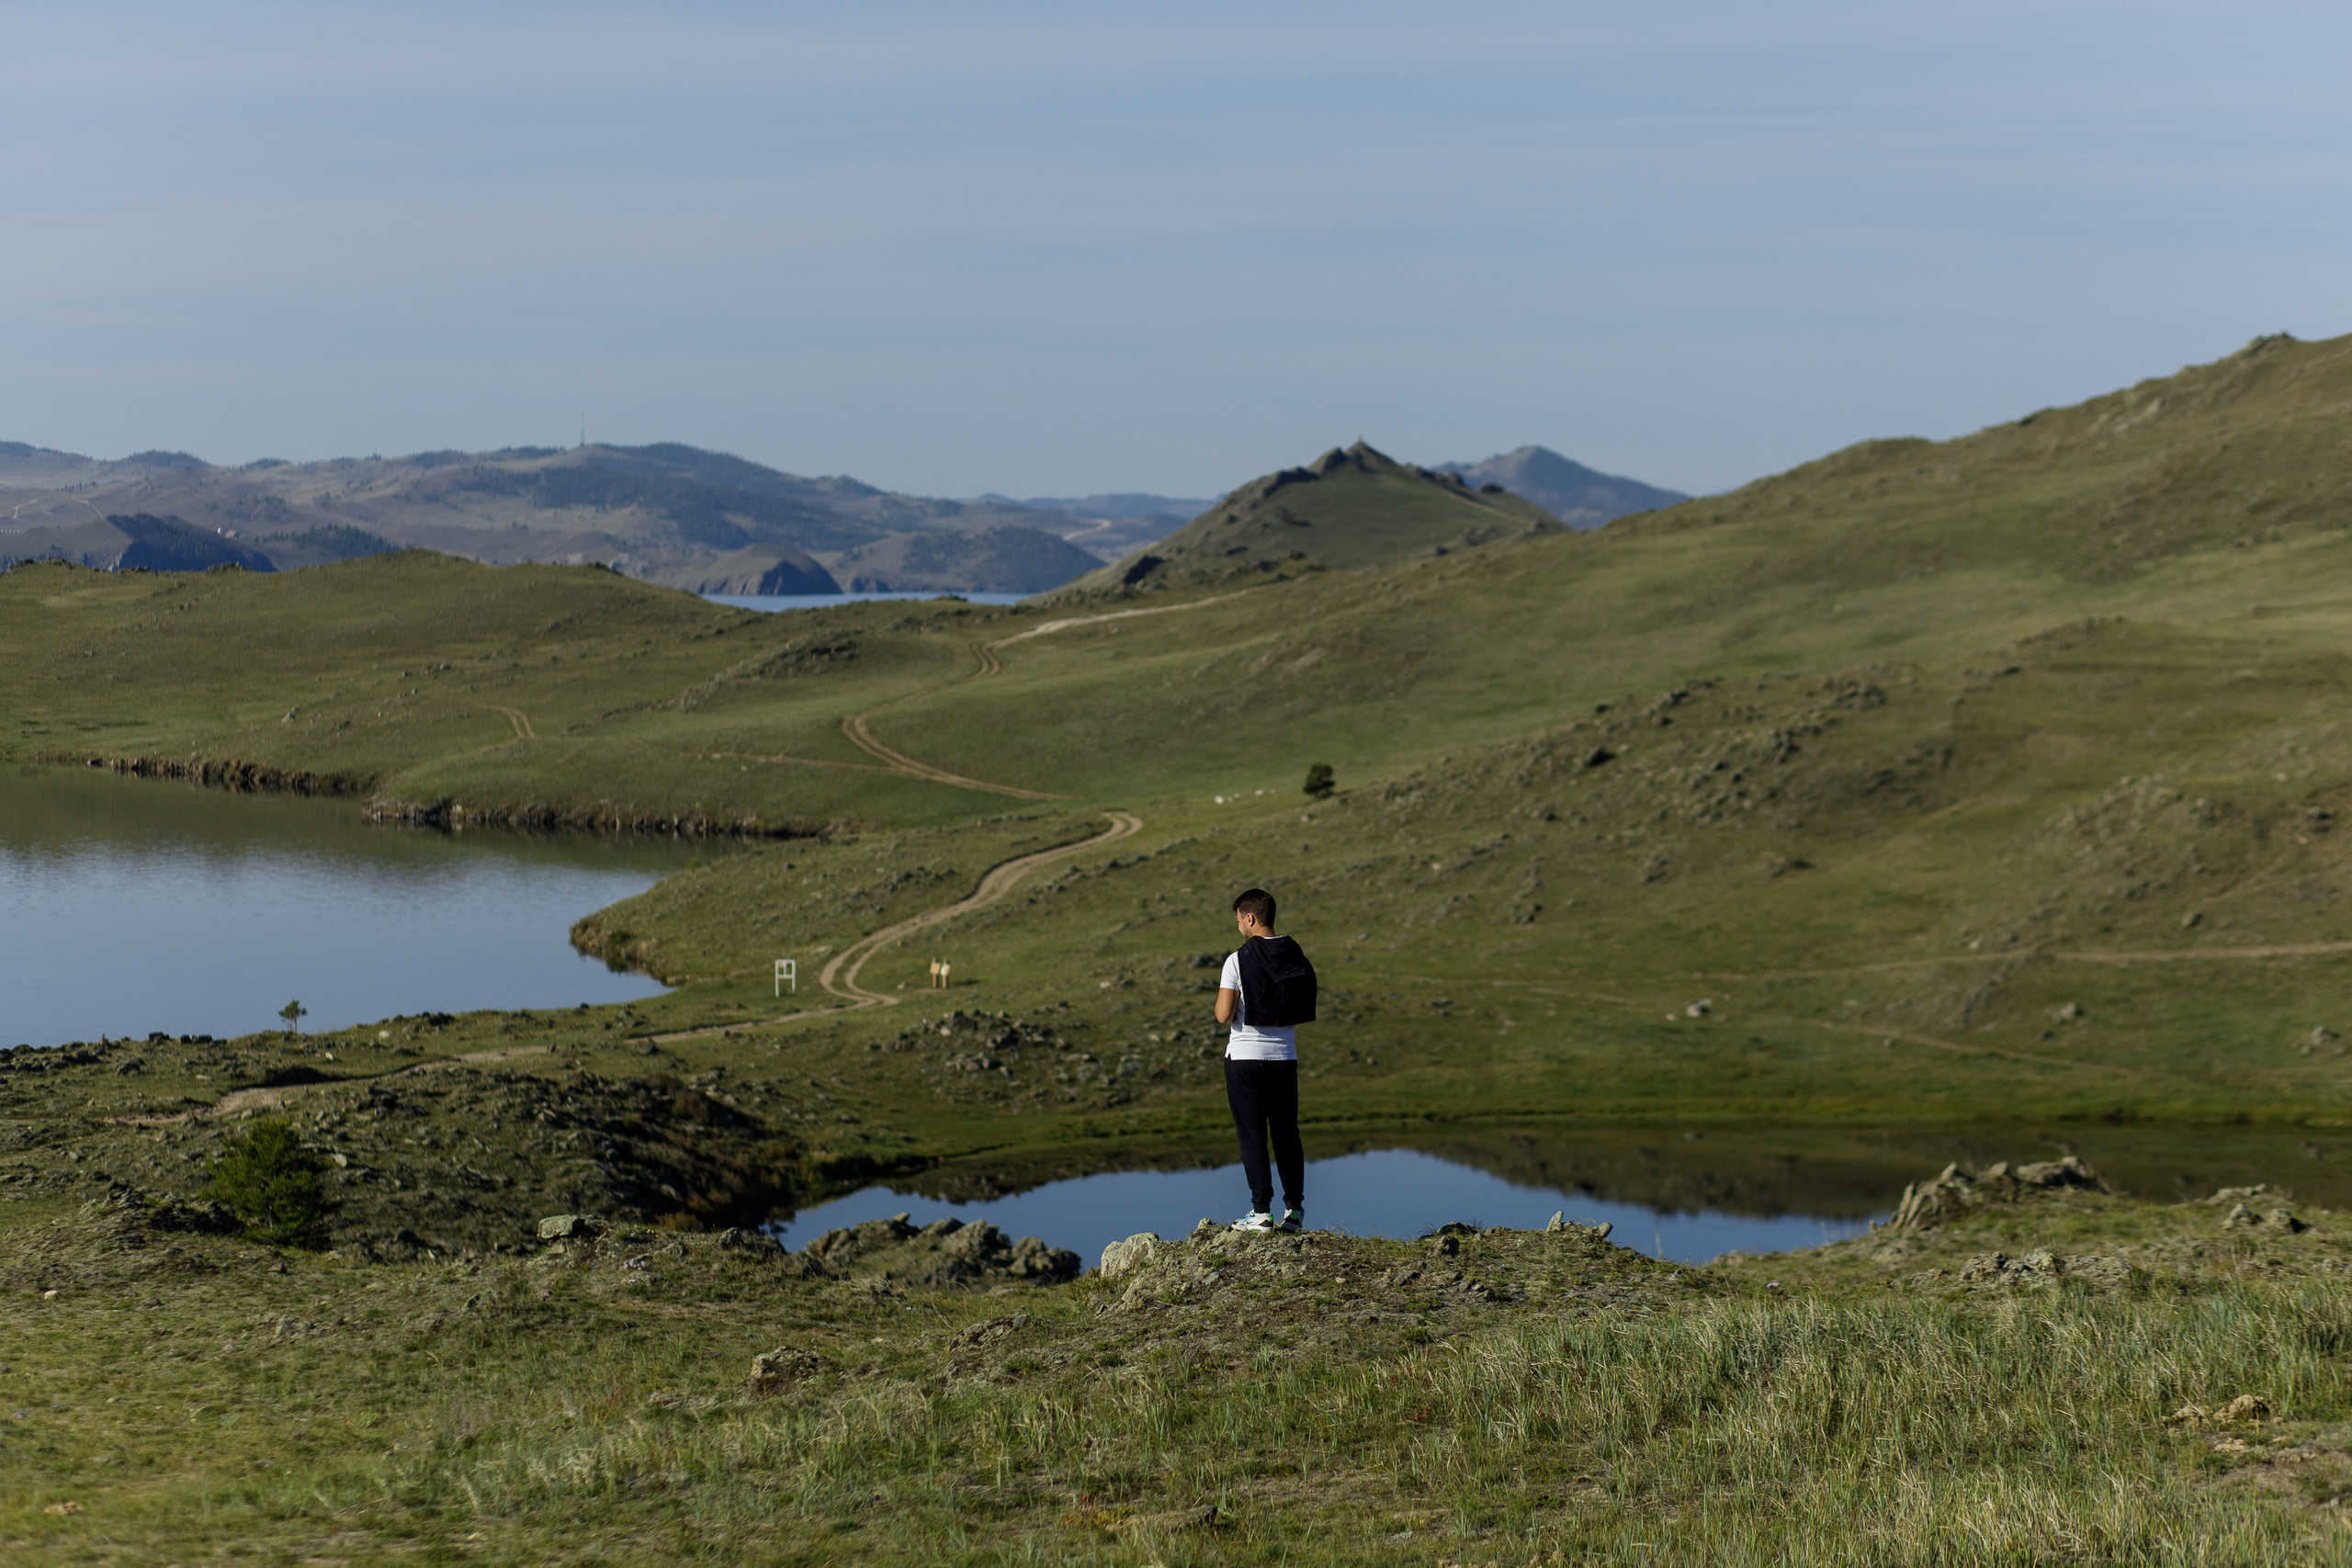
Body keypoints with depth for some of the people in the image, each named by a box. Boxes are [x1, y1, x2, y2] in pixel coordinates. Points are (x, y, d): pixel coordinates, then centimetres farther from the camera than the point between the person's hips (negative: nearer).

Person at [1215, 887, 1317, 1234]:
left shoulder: (1238, 961, -12)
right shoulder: (1297, 959, 4)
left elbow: (1223, 1015, -14)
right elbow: (1305, 1012, 10)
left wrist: (1225, 999, 5)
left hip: (1245, 1057, -4)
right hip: (1285, 1056, 4)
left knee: (1252, 1134, 1)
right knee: (1287, 1134, 12)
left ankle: (1261, 1212, -2)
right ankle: (1294, 1210, 15)